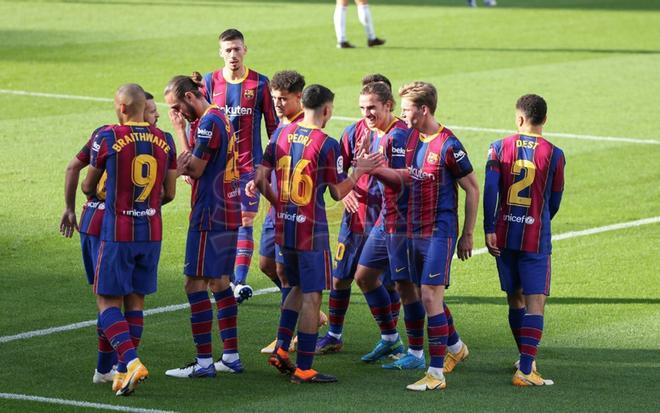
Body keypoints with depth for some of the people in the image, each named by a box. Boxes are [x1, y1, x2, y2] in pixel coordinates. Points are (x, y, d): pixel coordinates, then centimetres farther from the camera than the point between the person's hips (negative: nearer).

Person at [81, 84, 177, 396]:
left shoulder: (107, 138, -9)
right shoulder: (165, 140, 3)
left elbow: (89, 186, 5)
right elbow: (169, 194, 9)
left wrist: (91, 191, 29)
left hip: (117, 232, -4)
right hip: (152, 232, 4)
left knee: (107, 300, 2)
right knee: (135, 300, 14)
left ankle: (131, 361, -17)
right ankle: (126, 371, 17)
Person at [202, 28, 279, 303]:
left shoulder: (260, 84, -1)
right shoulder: (209, 82, 3)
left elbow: (272, 126, 4)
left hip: (249, 164, -2)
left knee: (245, 222, -6)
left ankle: (240, 281, -8)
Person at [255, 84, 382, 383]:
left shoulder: (281, 134, 4)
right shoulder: (326, 145, -13)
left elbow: (261, 180, 6)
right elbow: (338, 192, -8)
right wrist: (359, 170, 6)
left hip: (283, 228, 6)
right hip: (311, 231, -6)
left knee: (298, 288, 23)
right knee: (311, 297, 1)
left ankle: (281, 349, 15)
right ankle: (303, 369, 2)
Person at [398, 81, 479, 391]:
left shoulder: (448, 145, -14)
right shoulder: (411, 139, 7)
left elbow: (472, 189, -7)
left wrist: (467, 235, -5)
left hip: (440, 232, -7)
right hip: (414, 231, 8)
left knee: (430, 296, -13)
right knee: (426, 295, 16)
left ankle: (436, 373, -12)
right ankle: (455, 347, 40)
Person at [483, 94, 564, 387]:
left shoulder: (500, 148, 1)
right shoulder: (554, 155, -3)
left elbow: (490, 190, -7)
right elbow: (555, 201, 6)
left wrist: (489, 230, -6)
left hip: (504, 236, 3)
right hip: (536, 239, -3)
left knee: (515, 298, 17)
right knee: (535, 303, -3)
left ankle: (525, 360, 31)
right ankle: (525, 370, -15)